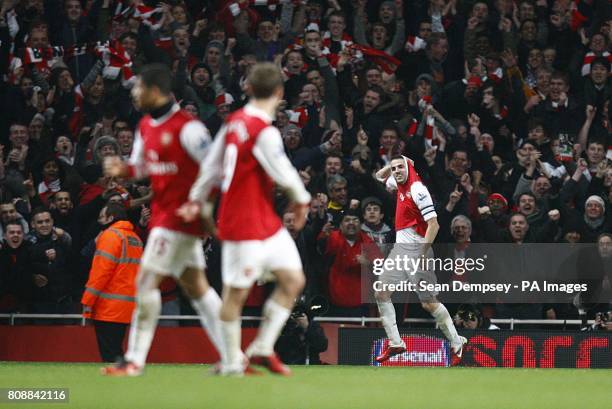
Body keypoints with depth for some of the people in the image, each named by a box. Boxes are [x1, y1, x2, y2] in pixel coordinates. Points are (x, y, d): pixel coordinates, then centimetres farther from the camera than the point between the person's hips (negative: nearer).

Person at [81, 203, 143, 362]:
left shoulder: (110, 235, -9)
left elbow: (102, 270, -16)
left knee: (109, 354, -8)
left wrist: (88, 301, -13)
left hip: (108, 307, -8)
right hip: (127, 306, 8)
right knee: (116, 351, 13)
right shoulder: (135, 238, 16)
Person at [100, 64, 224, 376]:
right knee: (195, 286, 11)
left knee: (146, 282, -9)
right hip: (163, 214, 9)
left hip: (179, 216, -9)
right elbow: (142, 167, 20)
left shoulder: (186, 127, -17)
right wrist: (123, 169, -1)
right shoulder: (146, 126, 11)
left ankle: (134, 360, -3)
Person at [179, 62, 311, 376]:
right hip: (246, 227, -9)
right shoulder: (265, 133, -20)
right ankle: (232, 362, 9)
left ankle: (262, 349, 14)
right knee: (236, 292, 1)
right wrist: (301, 200, 4)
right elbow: (284, 174, -14)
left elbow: (212, 164, 11)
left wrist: (198, 199, 17)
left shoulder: (234, 122, 6)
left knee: (293, 280, 9)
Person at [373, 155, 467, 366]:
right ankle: (395, 343, 6)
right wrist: (392, 164, 9)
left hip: (417, 250, -9)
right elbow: (380, 176, 31)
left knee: (429, 303, -6)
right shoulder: (400, 185, 9)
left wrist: (422, 257, -23)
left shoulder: (417, 190, -17)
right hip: (400, 249, 9)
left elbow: (433, 225, -21)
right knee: (381, 293, 2)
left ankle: (457, 343, 6)